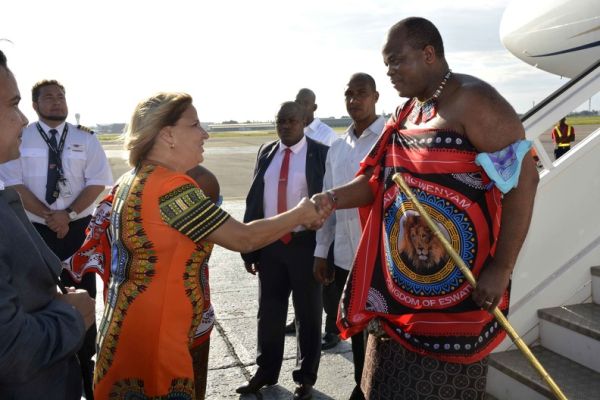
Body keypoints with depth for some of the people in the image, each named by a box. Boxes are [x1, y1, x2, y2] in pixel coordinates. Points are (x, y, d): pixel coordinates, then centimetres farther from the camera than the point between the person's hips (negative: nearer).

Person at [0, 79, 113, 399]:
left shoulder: (85, 138, 4)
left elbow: (97, 182, -3)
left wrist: (69, 214, -16)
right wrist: (47, 215, -17)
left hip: (79, 227, 1)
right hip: (35, 229, 0)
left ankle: (85, 364, 24)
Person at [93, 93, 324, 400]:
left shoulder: (131, 181, 8)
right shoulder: (170, 186, -22)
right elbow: (243, 239, -19)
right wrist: (301, 214, -6)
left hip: (130, 331, 9)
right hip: (151, 341, -9)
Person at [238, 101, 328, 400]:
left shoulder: (321, 153, -5)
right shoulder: (265, 153, 7)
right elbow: (253, 199, 7)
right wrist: (248, 248, 3)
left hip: (306, 244, -3)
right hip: (269, 243, 4)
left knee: (308, 313, 11)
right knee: (269, 311, 15)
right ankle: (266, 371, 34)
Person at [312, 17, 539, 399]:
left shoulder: (472, 100, -12)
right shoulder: (406, 113, 13)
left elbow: (523, 178, -18)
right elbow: (379, 180, 10)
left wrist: (501, 270, -20)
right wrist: (332, 199, -9)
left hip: (457, 279, -8)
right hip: (401, 274, 8)